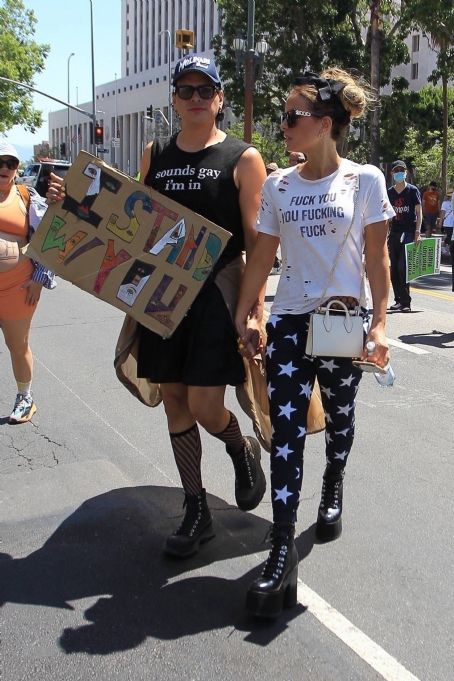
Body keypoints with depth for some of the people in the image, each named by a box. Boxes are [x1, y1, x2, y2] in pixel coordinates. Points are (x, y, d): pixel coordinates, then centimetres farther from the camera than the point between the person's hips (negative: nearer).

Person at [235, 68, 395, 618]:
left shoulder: (365, 180, -2)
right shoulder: (277, 186, 6)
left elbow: (377, 258, -2)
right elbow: (261, 257, 8)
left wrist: (378, 324, -7)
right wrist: (243, 315, 2)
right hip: (289, 321, 2)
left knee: (338, 416, 14)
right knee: (286, 427, -6)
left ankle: (333, 489, 45)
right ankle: (282, 550, -5)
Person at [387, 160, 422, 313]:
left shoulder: (413, 190, 0)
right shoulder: (389, 192, 10)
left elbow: (419, 213, -2)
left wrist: (417, 232, -12)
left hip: (409, 233, -5)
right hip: (394, 233, 5)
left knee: (403, 267, -13)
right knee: (394, 269, 6)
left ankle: (406, 302, -7)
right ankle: (398, 300, 15)